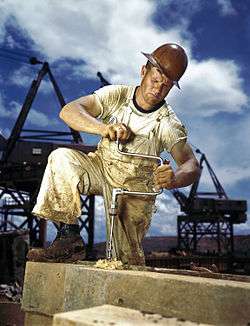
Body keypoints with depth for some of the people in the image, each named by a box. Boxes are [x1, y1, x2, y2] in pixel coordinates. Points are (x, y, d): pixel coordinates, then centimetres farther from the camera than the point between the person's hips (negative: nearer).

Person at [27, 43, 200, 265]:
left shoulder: (169, 124, -16)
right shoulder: (116, 95, -12)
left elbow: (191, 164, -27)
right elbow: (68, 111, -22)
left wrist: (175, 178, -52)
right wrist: (103, 128, -41)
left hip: (135, 185, -2)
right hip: (102, 165, 2)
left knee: (127, 261, -10)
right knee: (62, 158, -28)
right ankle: (69, 237, -25)